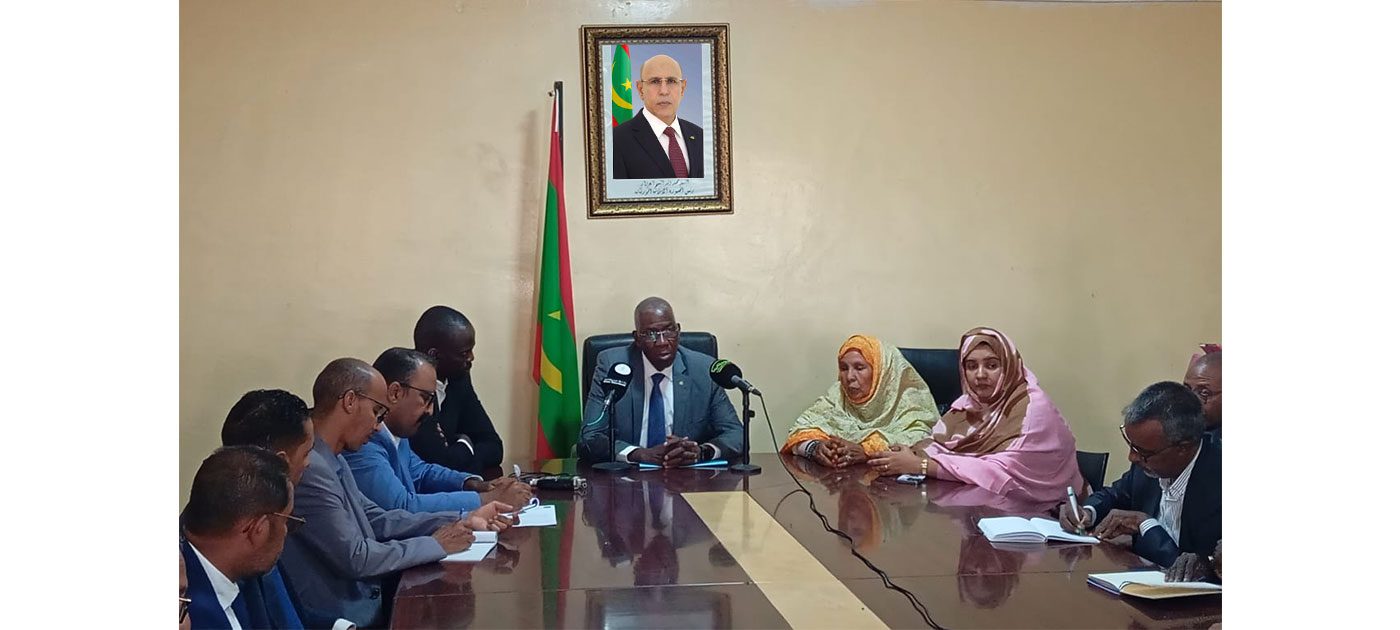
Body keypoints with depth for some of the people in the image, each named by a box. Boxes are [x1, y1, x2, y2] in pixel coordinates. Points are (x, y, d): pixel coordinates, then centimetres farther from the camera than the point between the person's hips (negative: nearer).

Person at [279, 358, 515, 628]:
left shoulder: (332, 461, 8)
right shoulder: (308, 467, -22)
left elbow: (377, 520, 11)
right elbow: (354, 558, -23)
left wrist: (463, 521, 5)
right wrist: (436, 545, -11)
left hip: (367, 607, 9)